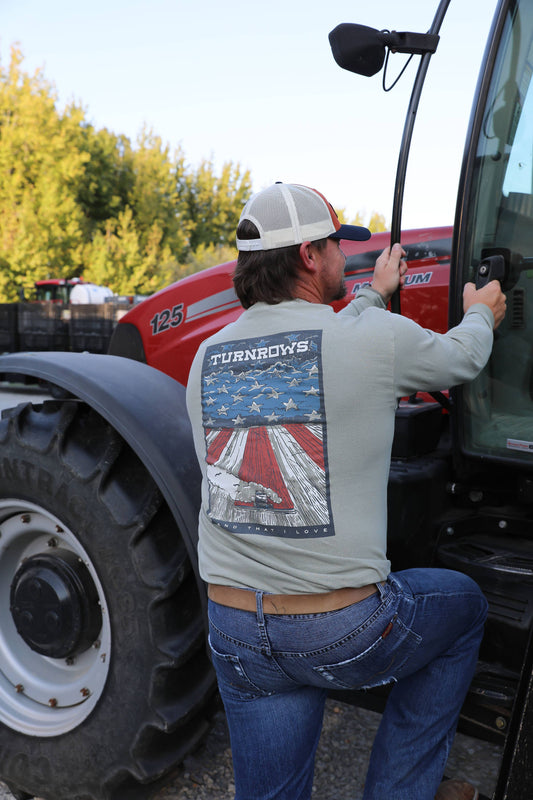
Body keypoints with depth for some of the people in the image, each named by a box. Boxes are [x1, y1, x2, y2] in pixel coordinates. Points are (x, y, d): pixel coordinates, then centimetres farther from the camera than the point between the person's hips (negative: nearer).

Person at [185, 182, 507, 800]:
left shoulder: (208, 356, 3)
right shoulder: (375, 338, -14)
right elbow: (460, 358, 7)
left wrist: (374, 295, 34)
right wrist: (482, 314, 30)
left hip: (234, 630, 5)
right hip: (346, 630, -4)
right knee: (463, 604, 25)